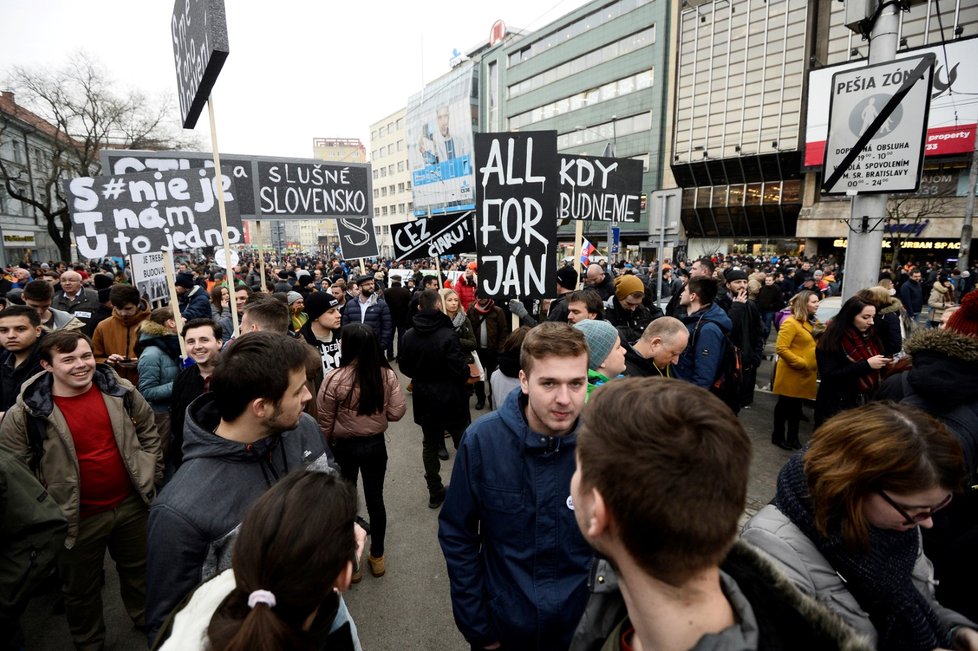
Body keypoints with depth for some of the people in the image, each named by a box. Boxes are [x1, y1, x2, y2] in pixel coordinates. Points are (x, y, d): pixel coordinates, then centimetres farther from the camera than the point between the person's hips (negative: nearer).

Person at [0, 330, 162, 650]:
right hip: (78, 517, -2)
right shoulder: (26, 413, -16)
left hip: (131, 503, 3)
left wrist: (151, 478, 3)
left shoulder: (120, 391, -9)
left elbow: (148, 432, 4)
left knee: (140, 570, 24)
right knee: (81, 588, 20)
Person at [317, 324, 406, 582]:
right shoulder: (387, 375, -14)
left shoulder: (335, 379, -21)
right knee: (375, 499, 19)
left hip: (344, 447, -2)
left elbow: (325, 422, -10)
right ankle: (377, 557, 35)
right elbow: (397, 412, -8)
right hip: (375, 444, 2)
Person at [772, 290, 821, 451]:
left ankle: (793, 437, 29)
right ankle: (778, 436, 20)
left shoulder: (813, 323, 10)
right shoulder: (790, 323, -16)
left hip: (807, 374, 8)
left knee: (797, 407, 17)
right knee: (785, 406, 6)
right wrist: (801, 363, -21)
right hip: (791, 374, -7)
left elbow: (817, 345, 19)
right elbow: (781, 349, -22)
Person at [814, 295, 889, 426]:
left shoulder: (870, 336, 6)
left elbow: (873, 374, 17)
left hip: (865, 404, 6)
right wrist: (866, 365, -21)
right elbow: (829, 376, -20)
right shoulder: (832, 340, -13)